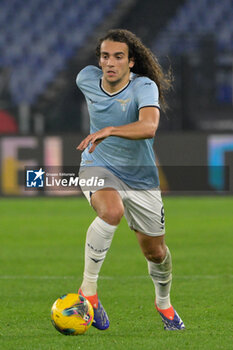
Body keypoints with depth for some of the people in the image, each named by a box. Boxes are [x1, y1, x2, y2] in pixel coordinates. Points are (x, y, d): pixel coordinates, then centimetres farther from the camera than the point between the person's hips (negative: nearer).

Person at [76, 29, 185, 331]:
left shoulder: (144, 87, -23)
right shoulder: (87, 79, -10)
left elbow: (149, 126, -42)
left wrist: (109, 130, -56)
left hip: (140, 178, 0)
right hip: (98, 166, 0)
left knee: (155, 251, 10)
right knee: (111, 212, -35)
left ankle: (164, 303, 42)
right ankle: (88, 288, -24)